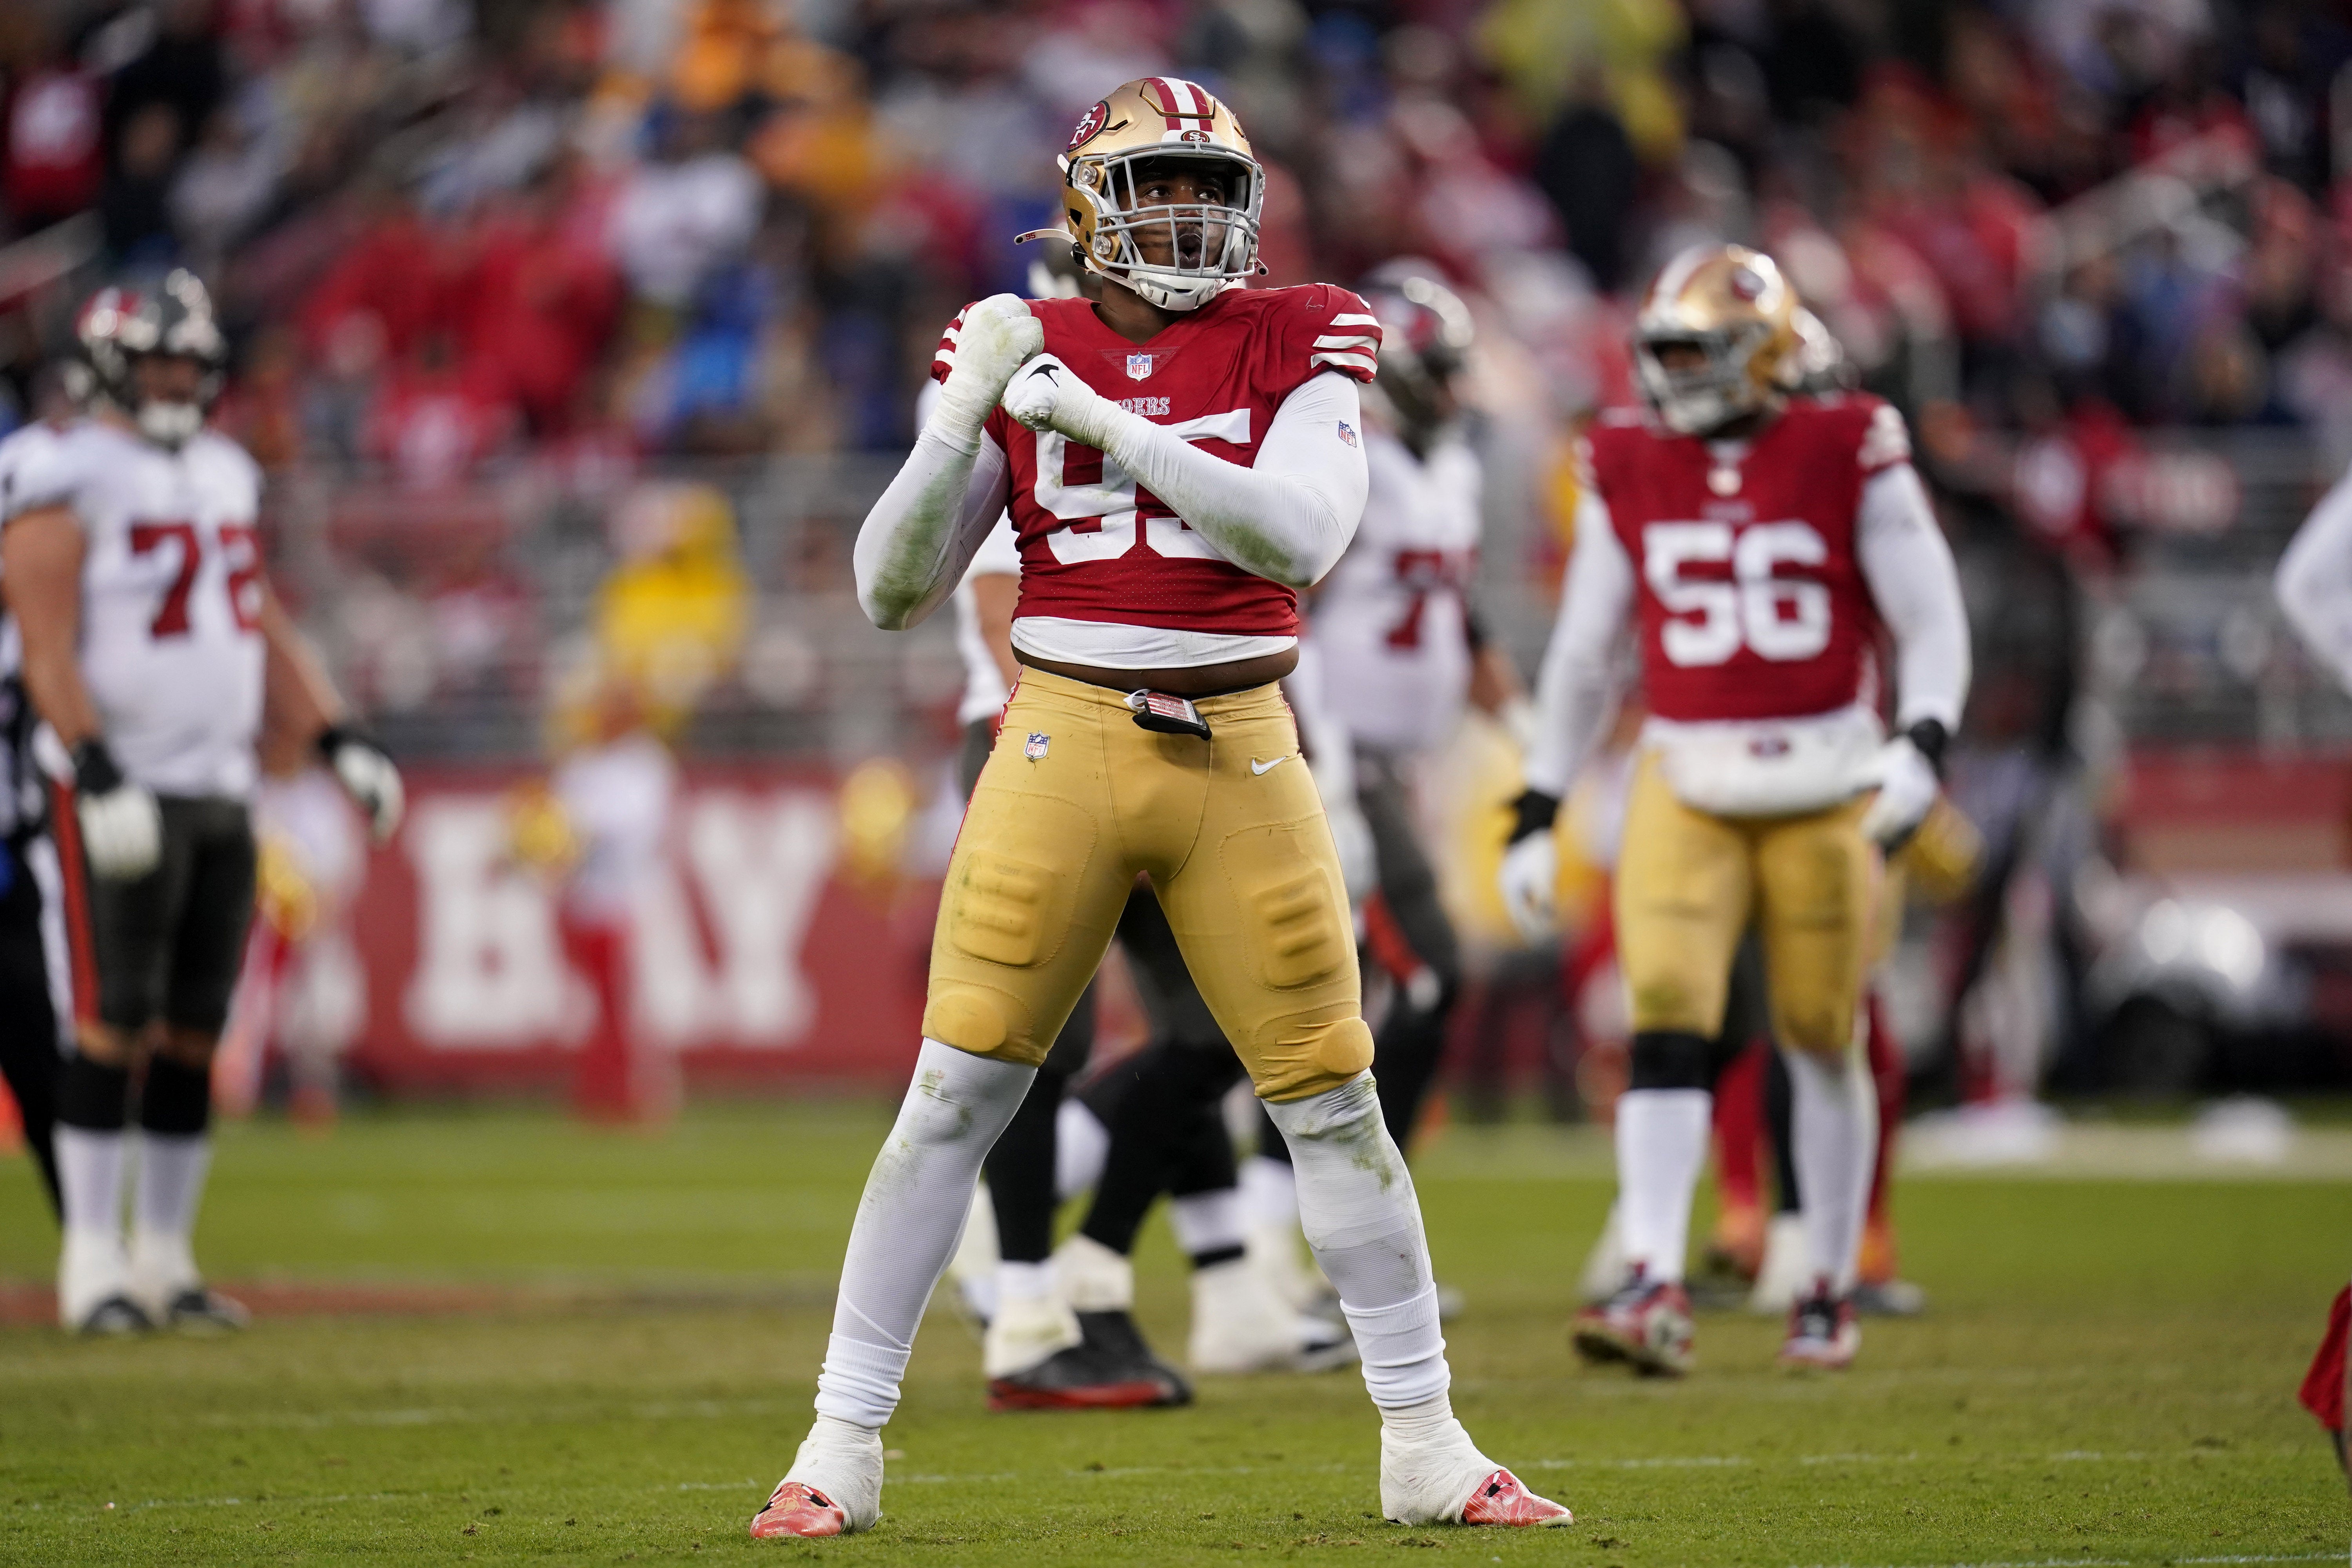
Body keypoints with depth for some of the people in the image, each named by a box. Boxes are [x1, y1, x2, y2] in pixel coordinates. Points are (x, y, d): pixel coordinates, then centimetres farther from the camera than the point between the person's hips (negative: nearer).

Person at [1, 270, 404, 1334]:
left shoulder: (226, 476, 16)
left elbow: (264, 631, 21)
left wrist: (338, 745, 13)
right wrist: (96, 773, -24)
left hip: (220, 793, 7)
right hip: (122, 795, -7)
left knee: (194, 1034, 7)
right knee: (115, 1027, -8)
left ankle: (166, 1257, 12)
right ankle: (95, 1264, -5)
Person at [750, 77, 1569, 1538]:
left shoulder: (1300, 341, 2)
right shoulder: (1027, 349, 4)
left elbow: (1302, 535, -15)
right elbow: (894, 591, 4)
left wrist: (1104, 421, -17)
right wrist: (964, 415, -11)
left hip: (1240, 758, 0)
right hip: (1062, 745, 0)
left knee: (1334, 1104, 4)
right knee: (954, 1097, -4)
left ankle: (1427, 1448, 15)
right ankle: (842, 1446, 2)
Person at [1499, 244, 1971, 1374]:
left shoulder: (1848, 457, -3)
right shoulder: (1627, 472, 6)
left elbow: (1932, 623, -1)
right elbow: (1584, 655, 14)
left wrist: (1922, 749, -19)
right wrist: (1538, 814, 12)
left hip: (1824, 786, -2)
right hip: (1687, 786, 2)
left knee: (1822, 1040, 6)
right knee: (1667, 1026, -14)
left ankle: (1829, 1291, 21)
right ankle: (1655, 1289, -21)